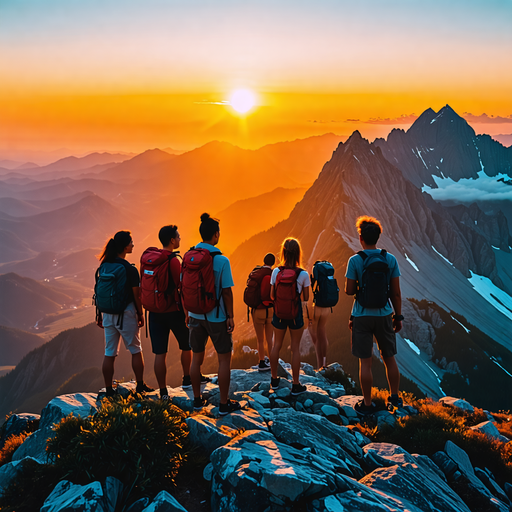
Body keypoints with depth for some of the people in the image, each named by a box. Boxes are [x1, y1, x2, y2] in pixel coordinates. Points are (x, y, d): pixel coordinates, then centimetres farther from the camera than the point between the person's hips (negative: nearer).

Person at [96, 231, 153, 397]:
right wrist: (141, 315, 1)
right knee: (135, 350, 12)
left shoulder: (104, 266, 2)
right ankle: (140, 385, 21)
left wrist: (100, 314, 16)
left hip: (108, 313, 5)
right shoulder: (130, 269, -15)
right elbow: (136, 296, -11)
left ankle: (109, 390, 13)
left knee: (109, 353, 10)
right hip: (126, 313, -5)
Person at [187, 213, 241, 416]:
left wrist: (188, 312, 12)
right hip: (216, 316, -4)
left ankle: (197, 399, 24)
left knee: (196, 358, 14)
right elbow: (226, 292, -14)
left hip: (196, 315, 4)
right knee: (224, 359, 8)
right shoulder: (222, 260, -15)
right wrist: (230, 317, -5)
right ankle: (224, 404, 12)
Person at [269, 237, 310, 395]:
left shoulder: (276, 272, -7)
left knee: (276, 345, 17)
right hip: (295, 314, -2)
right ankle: (296, 385, 13)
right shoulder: (303, 274, -12)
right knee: (295, 348, 6)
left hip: (279, 314, 2)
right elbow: (306, 298, -5)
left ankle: (274, 379, 31)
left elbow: (272, 296, -2)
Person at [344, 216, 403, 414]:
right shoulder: (390, 259, -1)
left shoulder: (355, 260, -10)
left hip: (362, 316, -3)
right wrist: (398, 316, 9)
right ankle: (394, 398, 27)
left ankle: (367, 404, 12)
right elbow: (396, 292, 1)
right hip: (384, 315, 3)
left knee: (365, 361, 4)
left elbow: (349, 290, -8)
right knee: (389, 358, 16)